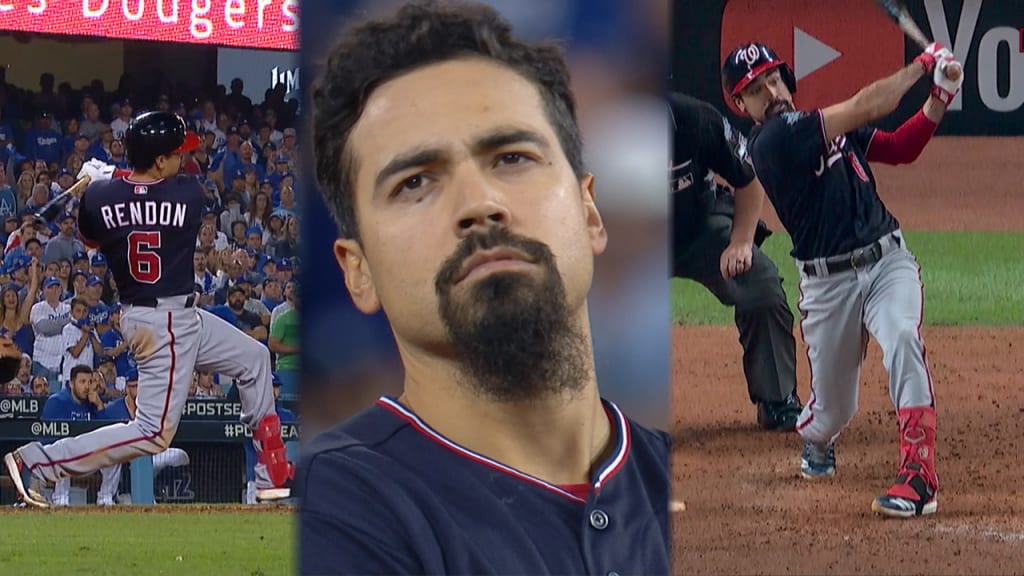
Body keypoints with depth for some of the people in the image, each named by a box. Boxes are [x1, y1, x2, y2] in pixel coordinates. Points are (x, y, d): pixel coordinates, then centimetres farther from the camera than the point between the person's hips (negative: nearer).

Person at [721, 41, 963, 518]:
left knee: (902, 338, -28)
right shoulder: (772, 140, -14)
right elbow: (867, 106, -18)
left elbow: (902, 149, 12)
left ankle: (919, 477, -33)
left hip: (888, 260, 4)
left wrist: (938, 100, -3)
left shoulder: (829, 125, 10)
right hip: (828, 280, -4)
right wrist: (921, 66, -8)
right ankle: (815, 441, 46)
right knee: (833, 410, 5)